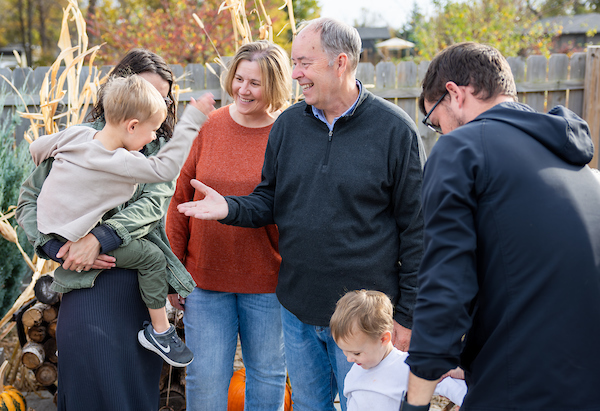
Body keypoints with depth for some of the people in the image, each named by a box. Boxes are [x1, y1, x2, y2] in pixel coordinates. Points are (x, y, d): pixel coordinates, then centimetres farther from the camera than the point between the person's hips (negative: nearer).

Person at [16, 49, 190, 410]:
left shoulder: (162, 146, 9)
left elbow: (155, 202, -8)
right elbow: (30, 200, 4)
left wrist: (99, 238, -21)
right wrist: (58, 247, -12)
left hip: (146, 283, 3)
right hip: (90, 283, -2)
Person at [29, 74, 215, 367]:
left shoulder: (76, 134, -4)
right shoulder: (121, 163, -25)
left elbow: (36, 148, 10)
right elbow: (166, 168, -21)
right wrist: (191, 120, -18)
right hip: (77, 244, -8)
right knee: (151, 255, -5)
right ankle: (160, 331, 4)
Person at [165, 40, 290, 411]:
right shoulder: (209, 126, 1)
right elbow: (181, 199, 5)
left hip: (267, 282, -1)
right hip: (206, 278, 2)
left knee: (267, 375, 14)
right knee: (205, 379, 7)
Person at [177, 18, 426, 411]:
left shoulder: (395, 129, -9)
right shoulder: (288, 124, 4)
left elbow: (415, 228, -8)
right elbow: (270, 201, 12)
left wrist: (408, 315, -8)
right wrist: (230, 208, -10)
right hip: (297, 309, 5)